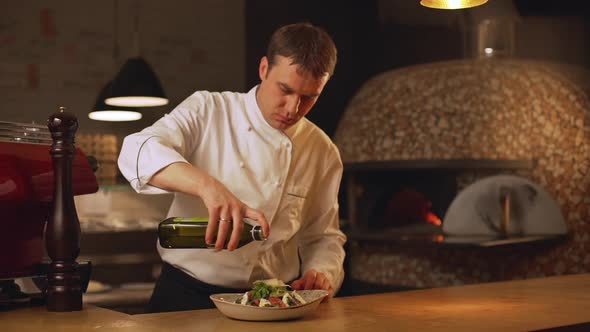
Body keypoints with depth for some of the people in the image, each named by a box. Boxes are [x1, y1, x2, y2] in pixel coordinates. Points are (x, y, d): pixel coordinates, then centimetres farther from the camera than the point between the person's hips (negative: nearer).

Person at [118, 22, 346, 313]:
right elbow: (138, 152, -20)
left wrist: (322, 275, -8)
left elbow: (324, 237, 14)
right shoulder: (207, 110, -3)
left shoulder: (324, 153, 6)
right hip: (187, 294, -2)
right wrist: (207, 185, -37)